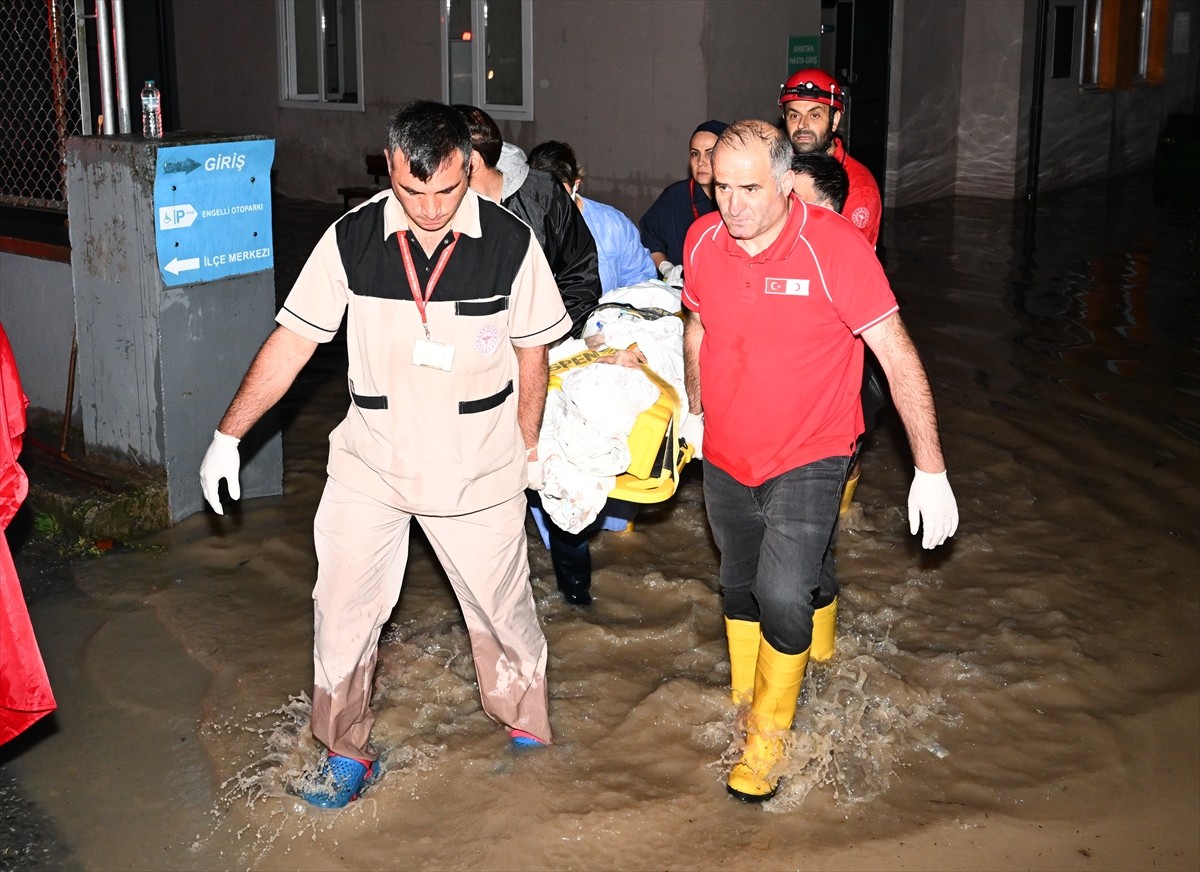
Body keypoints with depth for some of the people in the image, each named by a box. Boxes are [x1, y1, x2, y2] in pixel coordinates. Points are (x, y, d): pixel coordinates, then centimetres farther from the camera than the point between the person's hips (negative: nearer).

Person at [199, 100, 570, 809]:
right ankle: (347, 753, 26)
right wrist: (229, 435, -4)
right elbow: (293, 340, -3)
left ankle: (527, 726, 37)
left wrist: (528, 451, 9)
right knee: (343, 612, 6)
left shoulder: (511, 243, -12)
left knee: (502, 608, 12)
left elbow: (532, 351, 1)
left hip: (478, 470, -1)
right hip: (369, 465, 1)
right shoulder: (352, 238, -10)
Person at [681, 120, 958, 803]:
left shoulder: (835, 246, -21)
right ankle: (744, 705, 41)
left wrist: (931, 471, -18)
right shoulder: (702, 241, -6)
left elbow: (899, 358, -17)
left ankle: (770, 732, 11)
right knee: (741, 588, 18)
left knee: (782, 597, -14)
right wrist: (694, 407, 25)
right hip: (726, 459, 5)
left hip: (809, 460, -5)